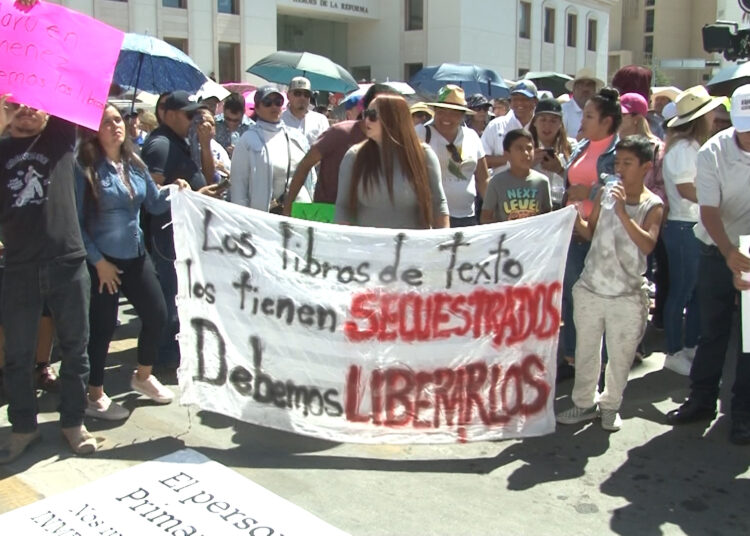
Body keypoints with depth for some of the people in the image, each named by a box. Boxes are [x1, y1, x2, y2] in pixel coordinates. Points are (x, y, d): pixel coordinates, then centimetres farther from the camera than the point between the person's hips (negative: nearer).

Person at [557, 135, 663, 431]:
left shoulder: (653, 205, -7)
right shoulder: (605, 193, 2)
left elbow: (647, 245, -21)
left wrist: (622, 212, -28)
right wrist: (576, 219, -9)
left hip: (627, 295, -3)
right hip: (590, 288, 3)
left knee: (620, 356, 8)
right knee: (586, 351, 13)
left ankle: (610, 405, 29)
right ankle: (584, 403, 29)